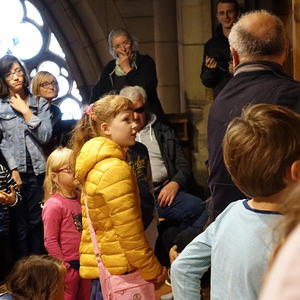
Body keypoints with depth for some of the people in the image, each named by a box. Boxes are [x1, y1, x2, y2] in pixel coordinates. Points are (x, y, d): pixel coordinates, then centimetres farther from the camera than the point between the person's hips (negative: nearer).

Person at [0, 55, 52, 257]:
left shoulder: (40, 103, 8)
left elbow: (45, 136, -3)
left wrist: (26, 111, -5)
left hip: (37, 170, 2)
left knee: (37, 223, 5)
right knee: (20, 225, 3)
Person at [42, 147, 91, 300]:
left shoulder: (80, 198, 7)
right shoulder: (54, 205, -16)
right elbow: (50, 241, -16)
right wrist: (64, 267, -14)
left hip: (84, 264, 7)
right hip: (68, 267, -7)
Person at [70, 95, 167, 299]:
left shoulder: (96, 164, 12)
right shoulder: (115, 169, -19)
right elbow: (129, 232, -21)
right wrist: (153, 270, -11)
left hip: (100, 264, 10)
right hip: (116, 268, -10)